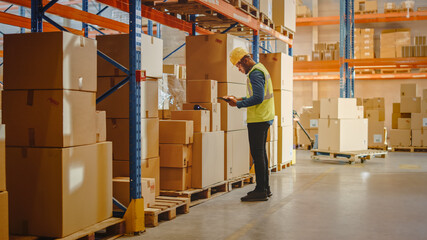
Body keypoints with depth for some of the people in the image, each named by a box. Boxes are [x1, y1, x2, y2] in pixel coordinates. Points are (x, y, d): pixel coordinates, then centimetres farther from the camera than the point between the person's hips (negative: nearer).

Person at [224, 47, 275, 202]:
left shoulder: (255, 73, -14)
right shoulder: (260, 69, 19)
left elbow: (258, 97, -23)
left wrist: (238, 104, -16)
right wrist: (240, 99, 15)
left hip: (258, 119, -11)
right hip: (265, 118, 11)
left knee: (257, 154, -8)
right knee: (261, 153, 14)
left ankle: (261, 191, -5)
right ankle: (265, 188, 21)